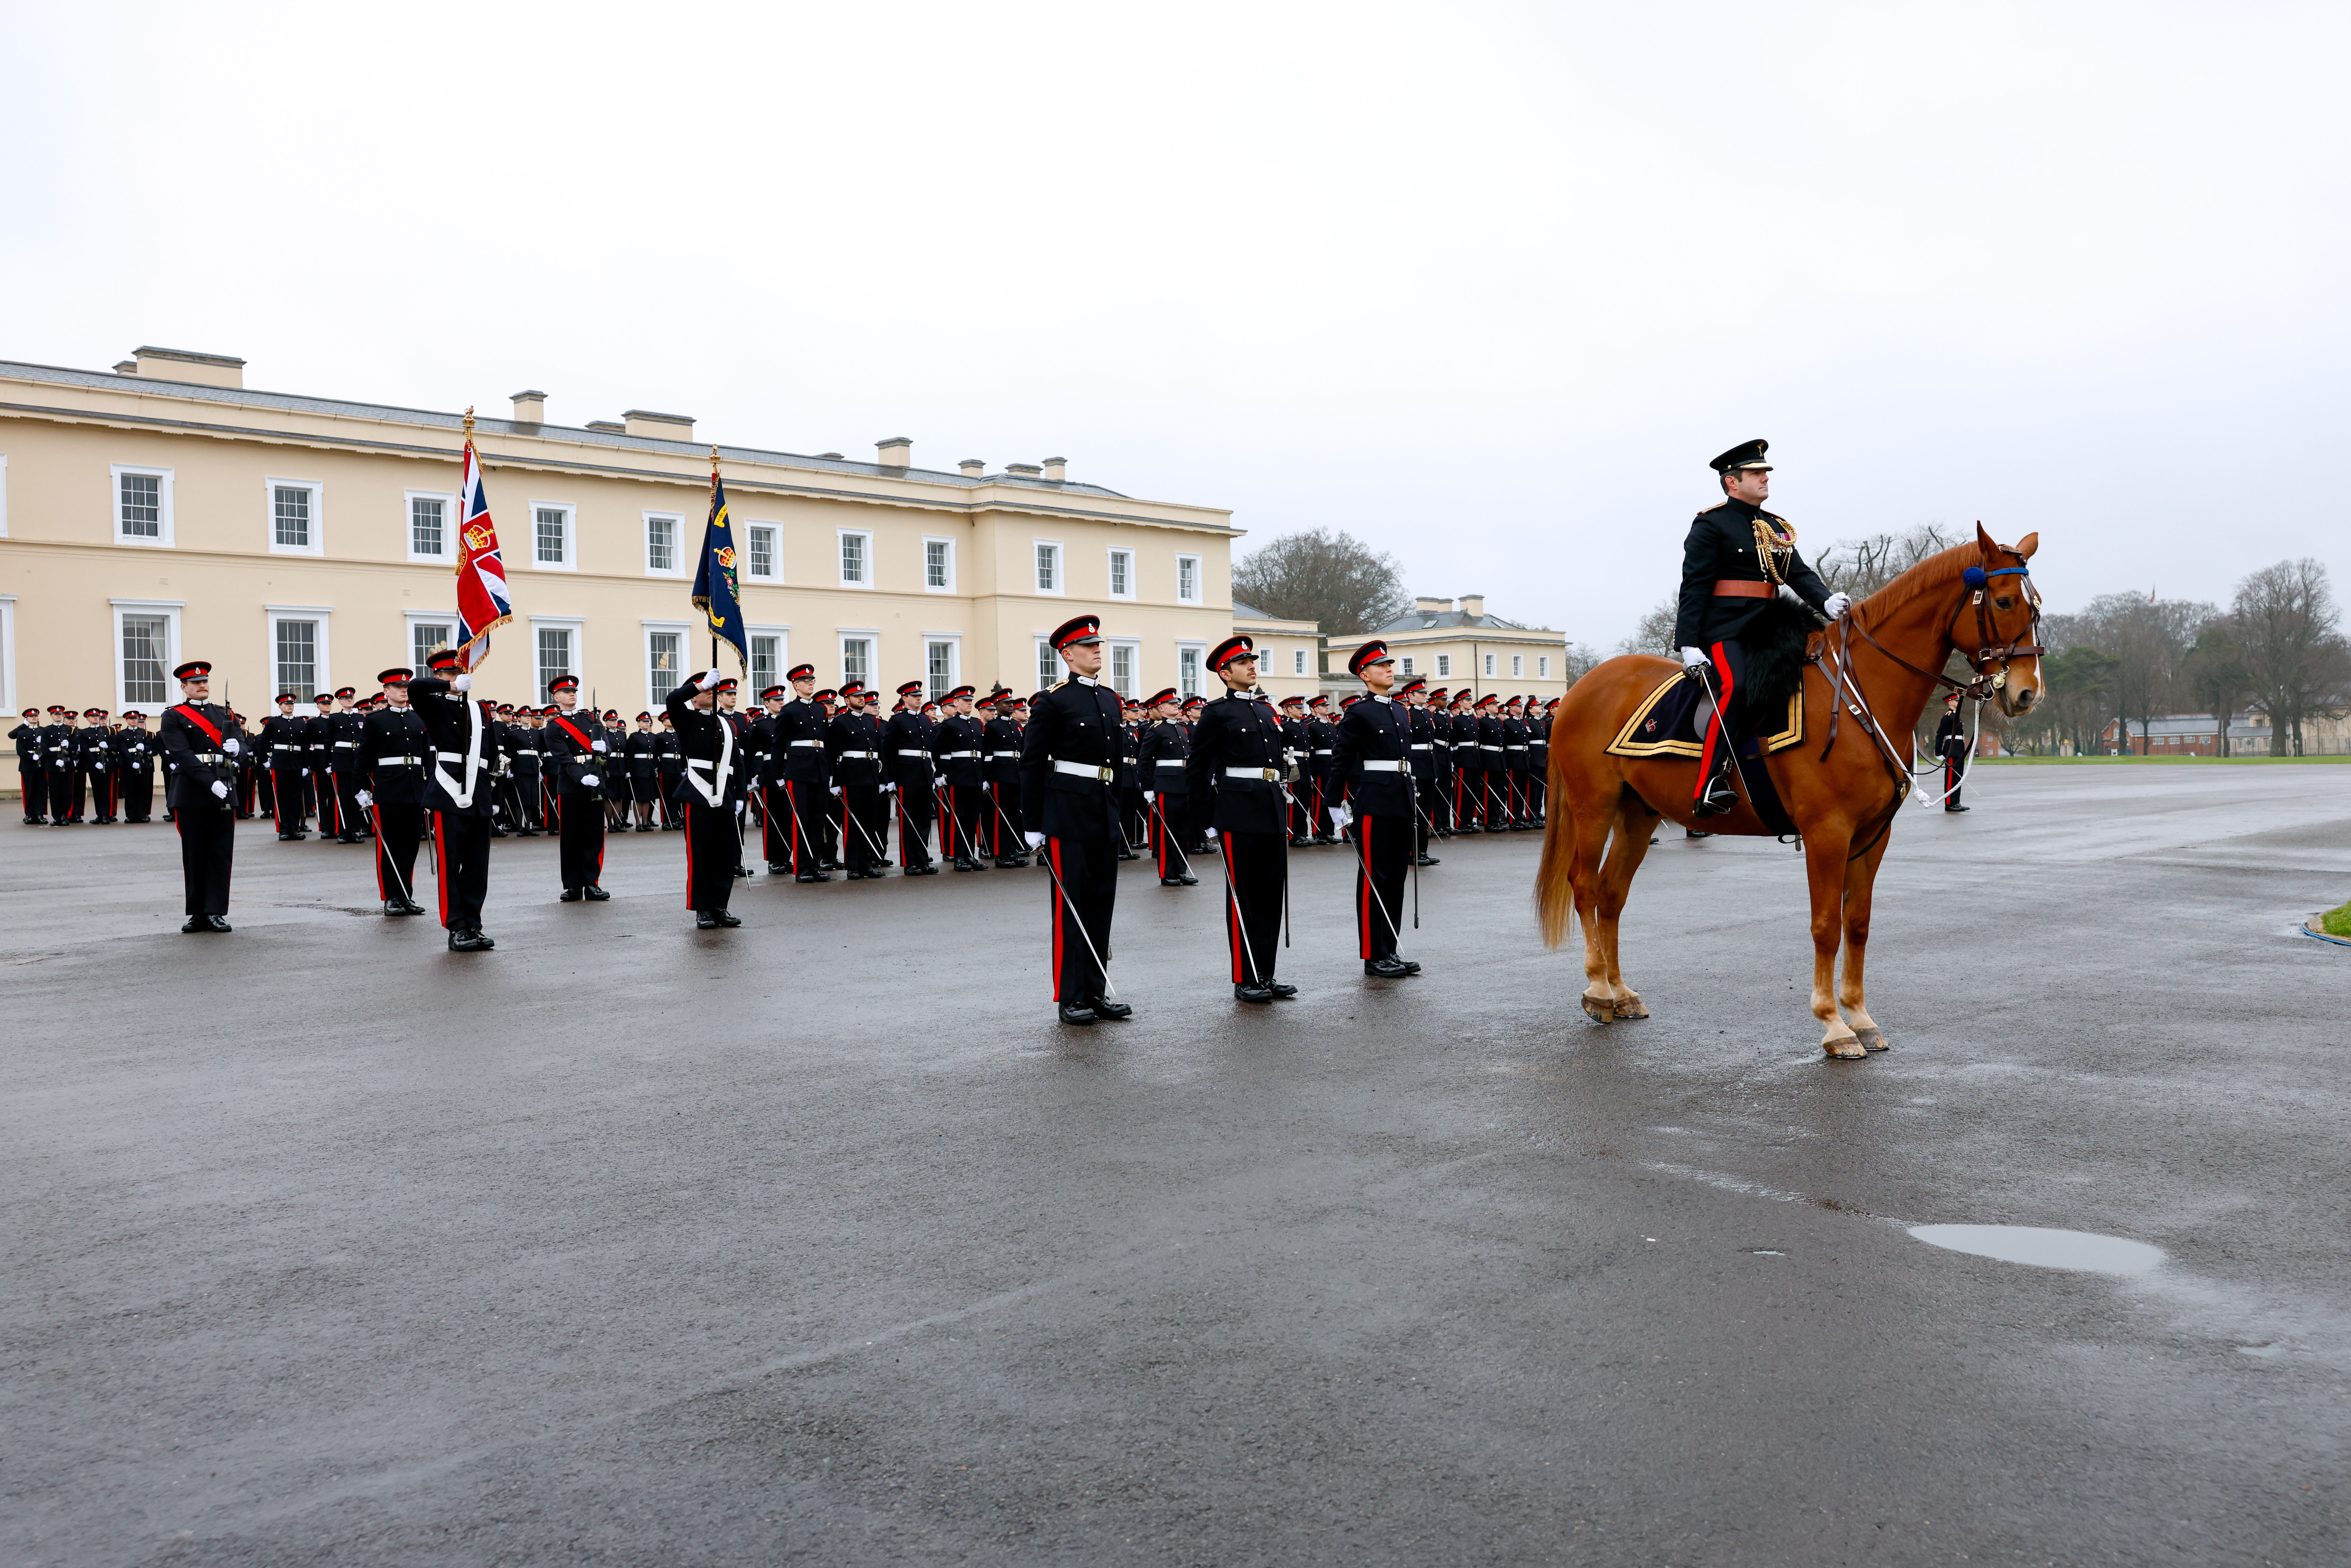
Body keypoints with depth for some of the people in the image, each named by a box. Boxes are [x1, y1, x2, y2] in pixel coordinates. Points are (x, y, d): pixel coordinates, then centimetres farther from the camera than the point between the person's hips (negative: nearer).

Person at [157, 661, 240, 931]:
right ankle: (198, 913, 10)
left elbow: (241, 741, 11)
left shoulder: (223, 714, 18)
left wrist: (236, 747, -15)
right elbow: (183, 754, -9)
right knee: (195, 855, 3)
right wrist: (210, 783, -20)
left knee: (222, 853, 0)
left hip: (224, 790, 3)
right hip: (191, 791, -3)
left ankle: (216, 912, 5)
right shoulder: (174, 717, 3)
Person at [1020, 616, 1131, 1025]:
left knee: (1102, 902, 9)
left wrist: (1120, 813, 17)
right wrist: (1032, 825, -11)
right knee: (1070, 905, -2)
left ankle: (1097, 992, 17)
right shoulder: (1053, 701, -7)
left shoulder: (1111, 700, 14)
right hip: (1067, 814, -7)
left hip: (1105, 816, 7)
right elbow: (1032, 764, -8)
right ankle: (1071, 998, 4)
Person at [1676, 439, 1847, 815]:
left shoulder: (1777, 528, 21)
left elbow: (1800, 575, 12)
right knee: (1735, 687, -30)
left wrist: (1827, 602, -10)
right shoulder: (1711, 525, -1)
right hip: (1724, 631, -8)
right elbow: (1694, 586, -7)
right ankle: (1711, 783, -31)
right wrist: (1688, 644, -16)